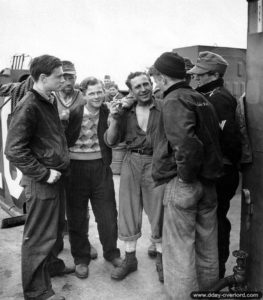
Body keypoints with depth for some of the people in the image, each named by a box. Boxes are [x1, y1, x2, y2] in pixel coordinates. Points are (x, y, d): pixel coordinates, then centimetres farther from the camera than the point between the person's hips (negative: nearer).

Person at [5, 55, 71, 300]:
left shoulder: (50, 102, 9)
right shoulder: (28, 107, -18)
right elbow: (13, 150, -20)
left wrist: (60, 166, 11)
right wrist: (44, 173, -19)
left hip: (56, 177, 9)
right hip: (41, 181, -9)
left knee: (53, 227, 24)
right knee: (39, 236, 4)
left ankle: (50, 264, 45)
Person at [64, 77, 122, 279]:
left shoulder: (108, 112, 0)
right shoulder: (74, 113, -6)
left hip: (100, 167, 1)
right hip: (75, 168, -1)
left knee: (108, 214, 11)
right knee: (77, 216, 10)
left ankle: (112, 253, 34)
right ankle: (81, 259, 29)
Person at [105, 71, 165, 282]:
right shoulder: (126, 112, 8)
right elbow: (111, 141, 6)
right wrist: (114, 119, -7)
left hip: (156, 164, -3)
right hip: (131, 162, 3)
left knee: (159, 214, 5)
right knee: (128, 211, 9)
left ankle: (161, 260, 24)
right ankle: (130, 259, 26)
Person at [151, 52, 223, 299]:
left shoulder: (174, 101, -13)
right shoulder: (202, 99, 12)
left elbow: (186, 144, -28)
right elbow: (214, 138, 15)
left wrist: (186, 176, -16)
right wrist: (207, 173, 15)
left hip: (182, 184, -8)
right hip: (208, 181, 9)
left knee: (179, 248, 4)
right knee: (207, 246, 19)